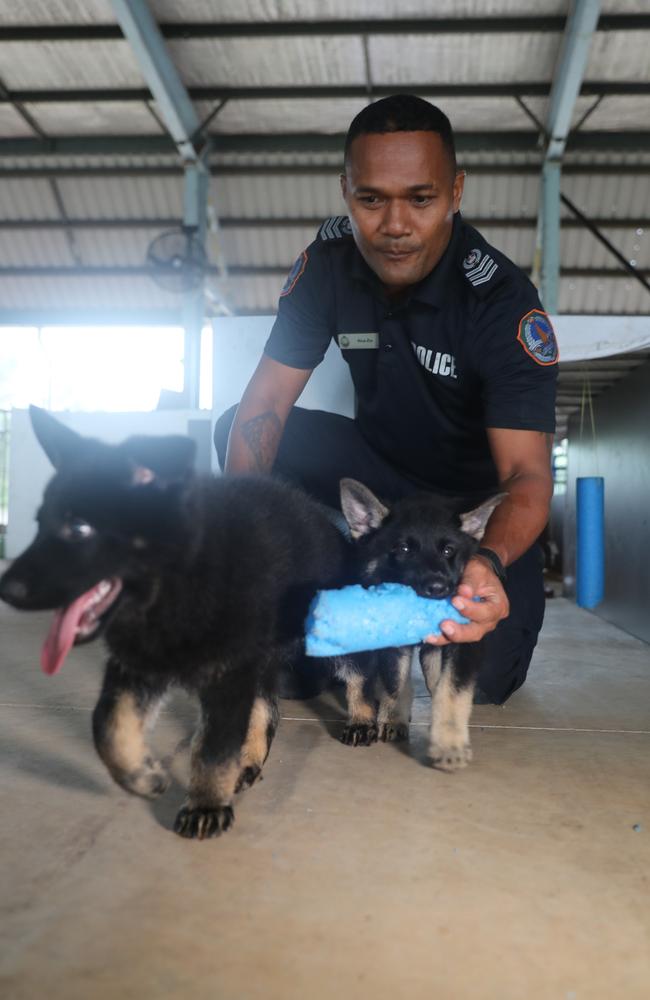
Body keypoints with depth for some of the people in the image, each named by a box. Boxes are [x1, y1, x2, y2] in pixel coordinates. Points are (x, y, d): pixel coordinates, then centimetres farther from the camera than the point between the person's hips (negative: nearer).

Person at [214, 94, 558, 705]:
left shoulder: (503, 302, -26)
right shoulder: (327, 264, -14)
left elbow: (527, 472, -33)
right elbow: (263, 407, -16)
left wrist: (491, 561, -55)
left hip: (475, 498, -3)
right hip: (379, 467, 4)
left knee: (487, 674, -24)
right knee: (235, 431, -18)